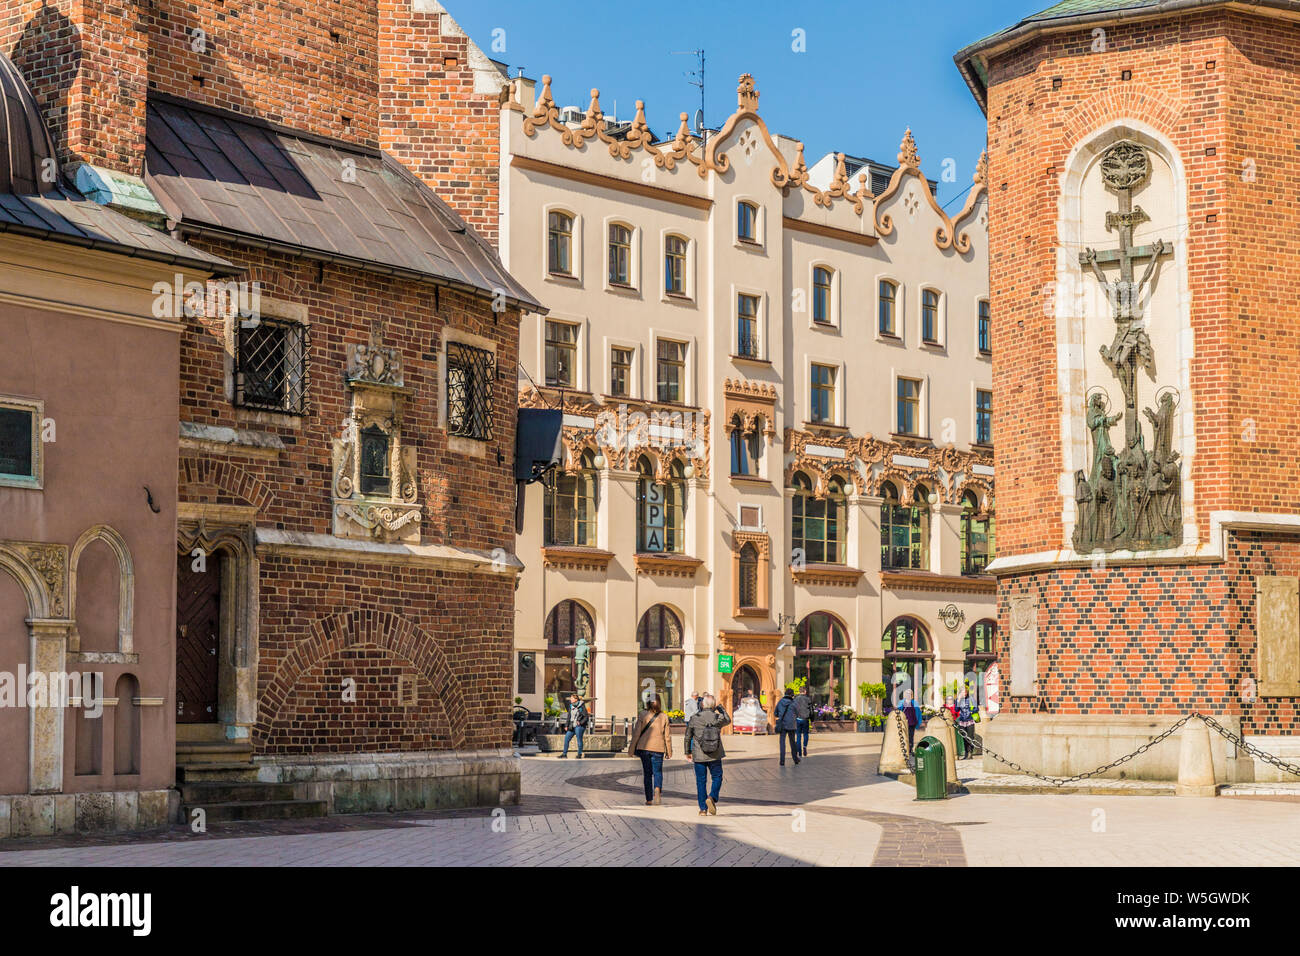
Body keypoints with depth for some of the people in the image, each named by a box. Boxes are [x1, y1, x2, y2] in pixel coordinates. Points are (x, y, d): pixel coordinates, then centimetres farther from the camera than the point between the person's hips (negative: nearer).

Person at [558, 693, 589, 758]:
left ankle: (579, 754, 4)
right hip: (572, 726, 7)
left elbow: (586, 717, -6)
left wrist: (580, 722, -18)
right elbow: (569, 717, 19)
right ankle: (564, 754, 10)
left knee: (579, 740, -6)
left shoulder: (581, 706, -7)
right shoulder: (571, 706, 12)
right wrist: (566, 725, 12)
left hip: (579, 726, -7)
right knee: (566, 738, 3)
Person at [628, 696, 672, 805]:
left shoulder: (643, 715, -6)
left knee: (647, 773, 9)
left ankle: (649, 799, 9)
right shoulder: (664, 717, -1)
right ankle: (657, 789, -22)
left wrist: (631, 749, 2)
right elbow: (667, 736, 4)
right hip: (658, 748, 0)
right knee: (658, 772, 8)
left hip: (644, 747, 0)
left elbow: (637, 733, -5)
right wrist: (669, 752, 12)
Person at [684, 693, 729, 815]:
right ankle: (712, 797, -12)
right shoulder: (719, 718, -6)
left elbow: (688, 737, 1)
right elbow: (728, 720, 19)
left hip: (699, 756, 0)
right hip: (715, 755, 0)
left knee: (701, 781, 8)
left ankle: (703, 808, 7)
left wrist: (688, 752, 14)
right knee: (717, 778, 13)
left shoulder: (694, 719, -6)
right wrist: (719, 708, 24)